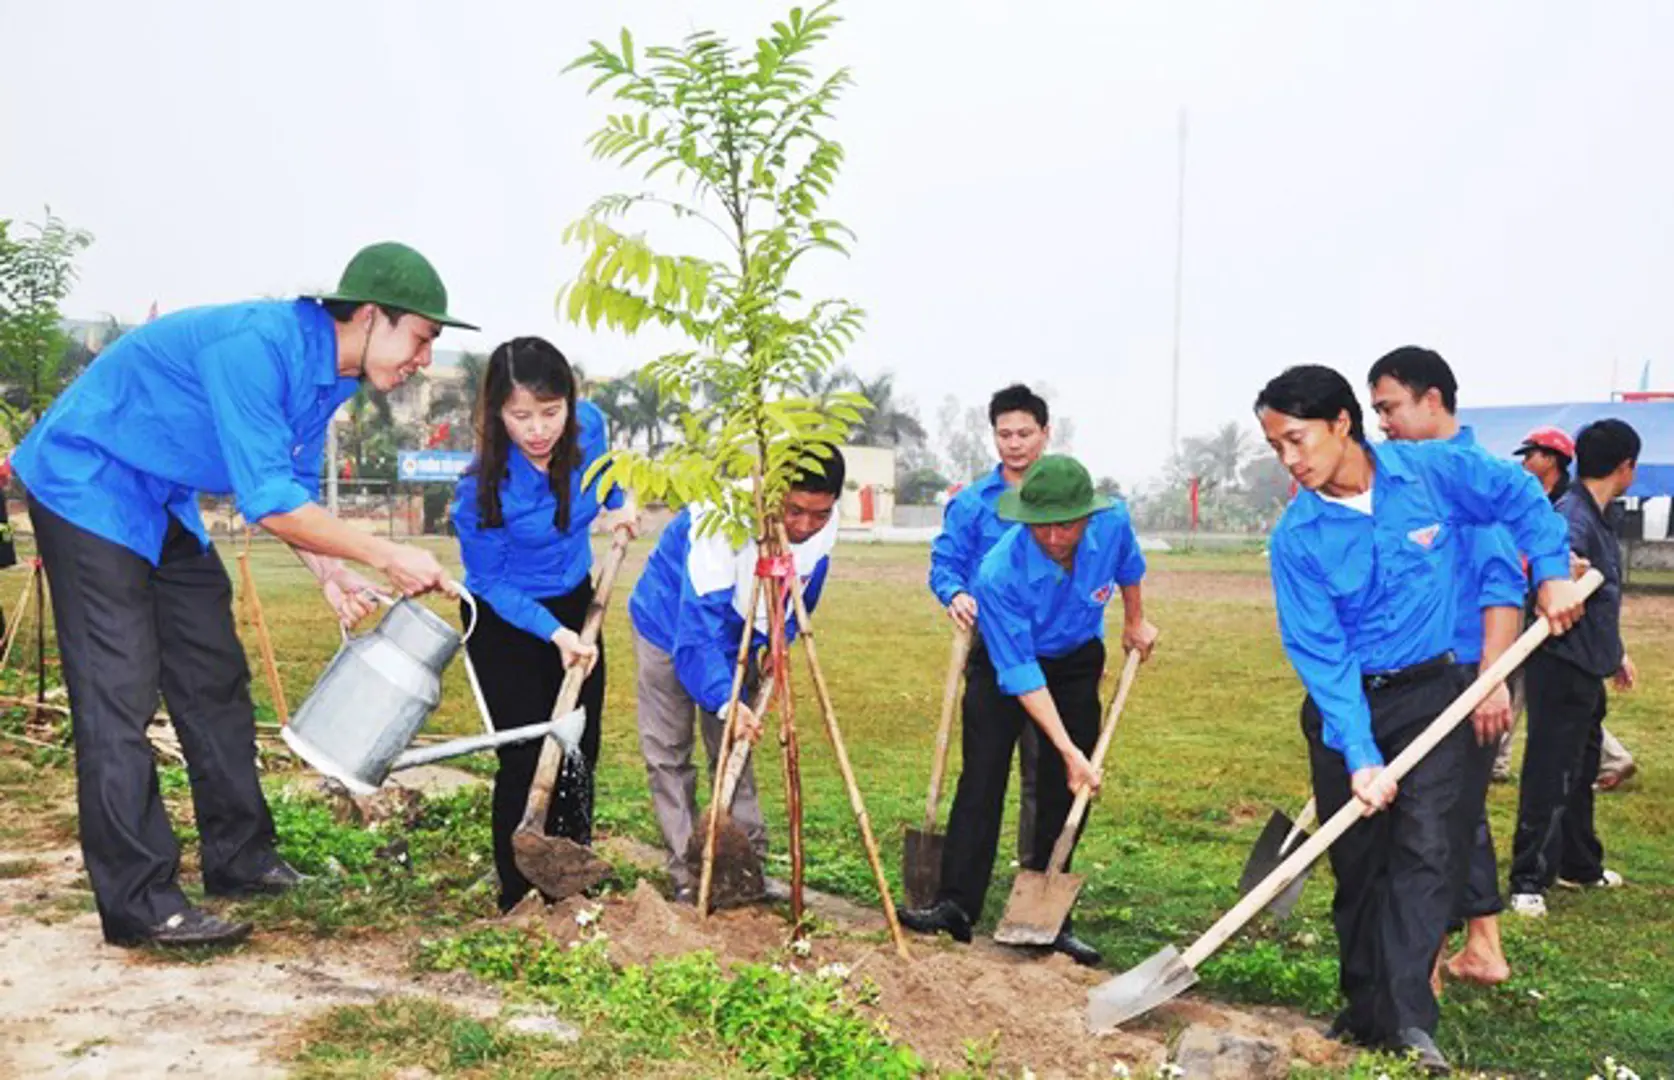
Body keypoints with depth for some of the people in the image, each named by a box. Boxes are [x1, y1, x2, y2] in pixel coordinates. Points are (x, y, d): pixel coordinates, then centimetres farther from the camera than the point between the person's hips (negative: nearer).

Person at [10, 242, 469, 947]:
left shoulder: (330, 371, -1)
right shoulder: (258, 346, -31)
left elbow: (294, 487, 9)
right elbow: (269, 503, -33)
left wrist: (331, 573, -6)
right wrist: (388, 557, -26)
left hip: (165, 505, 10)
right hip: (88, 484, -10)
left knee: (214, 678, 10)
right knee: (119, 696, -10)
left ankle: (240, 860, 21)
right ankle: (139, 903, -4)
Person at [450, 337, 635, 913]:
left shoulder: (589, 425, -18)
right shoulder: (483, 488, -30)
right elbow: (489, 584, -18)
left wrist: (614, 504, 20)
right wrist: (555, 634, -27)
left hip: (574, 604, 5)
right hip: (506, 622, -5)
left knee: (580, 753, 9)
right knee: (526, 758, -8)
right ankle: (518, 900, 7)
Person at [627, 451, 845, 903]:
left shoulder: (823, 528, -19)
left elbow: (803, 596, 4)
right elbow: (699, 621, -42)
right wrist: (726, 700, -49)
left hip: (738, 638, 5)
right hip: (671, 626, -4)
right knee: (668, 756, -2)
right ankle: (687, 874, 6)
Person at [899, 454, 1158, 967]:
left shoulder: (1113, 524, -26)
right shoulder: (999, 574, -36)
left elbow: (1129, 566, 2)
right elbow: (1020, 674, -31)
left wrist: (1135, 622, 16)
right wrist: (1069, 749, -32)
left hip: (1077, 662, 3)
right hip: (1006, 661, -3)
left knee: (1065, 791, 0)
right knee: (982, 778, -13)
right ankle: (955, 905, -10)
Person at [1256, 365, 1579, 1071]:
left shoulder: (1434, 471, -11)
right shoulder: (1297, 537, -13)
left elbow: (1519, 496, 8)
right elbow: (1321, 656, -16)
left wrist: (1552, 572, 0)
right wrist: (1360, 755, -22)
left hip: (1429, 693, -1)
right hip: (1345, 705, 1)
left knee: (1423, 848, -11)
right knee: (1356, 862, 8)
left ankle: (1409, 1019, -8)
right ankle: (1366, 1011, 22)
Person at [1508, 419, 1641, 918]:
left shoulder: (1598, 519, 14)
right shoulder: (1573, 516, -17)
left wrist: (1615, 652, 31)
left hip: (1588, 669, 10)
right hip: (1561, 668, -10)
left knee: (1579, 772, 21)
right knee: (1549, 775, -6)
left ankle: (1579, 865, 36)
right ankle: (1529, 882, 0)